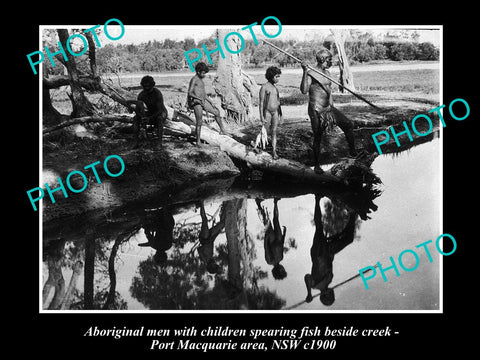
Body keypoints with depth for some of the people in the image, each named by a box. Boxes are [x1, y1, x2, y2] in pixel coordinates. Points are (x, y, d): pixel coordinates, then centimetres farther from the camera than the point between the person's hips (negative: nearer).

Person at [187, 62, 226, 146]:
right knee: (199, 121, -7)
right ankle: (198, 141, 1)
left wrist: (211, 103, 19)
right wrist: (199, 98, -29)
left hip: (203, 101, 9)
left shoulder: (201, 80, 18)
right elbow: (190, 93, -18)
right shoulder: (194, 80, -9)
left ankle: (222, 129, 21)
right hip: (196, 102, -8)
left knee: (217, 112, 8)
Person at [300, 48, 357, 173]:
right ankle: (317, 165, 12)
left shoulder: (327, 73, 12)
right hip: (316, 111, -7)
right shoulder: (311, 74, -13)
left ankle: (353, 151, 12)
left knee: (348, 124, 0)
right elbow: (304, 90, -27)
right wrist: (305, 72, -34)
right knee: (317, 138, 0)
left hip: (329, 108, 7)